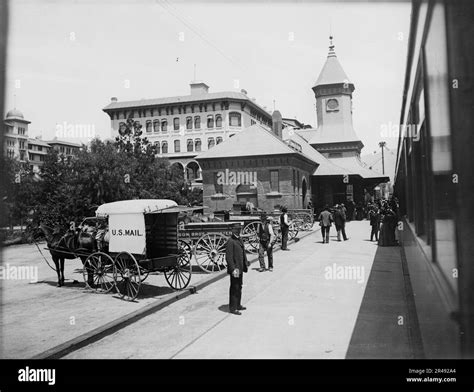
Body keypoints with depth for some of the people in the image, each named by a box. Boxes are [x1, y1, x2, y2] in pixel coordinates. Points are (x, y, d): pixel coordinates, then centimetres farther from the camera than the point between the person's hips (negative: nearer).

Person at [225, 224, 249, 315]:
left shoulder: (239, 239, 12)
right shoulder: (230, 241, -17)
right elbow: (228, 257, -20)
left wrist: (246, 263, 18)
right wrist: (233, 269, -24)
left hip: (240, 268, 9)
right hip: (234, 269, -9)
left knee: (239, 287, 18)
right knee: (234, 288, -1)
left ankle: (238, 305, 31)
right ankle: (232, 308, 8)